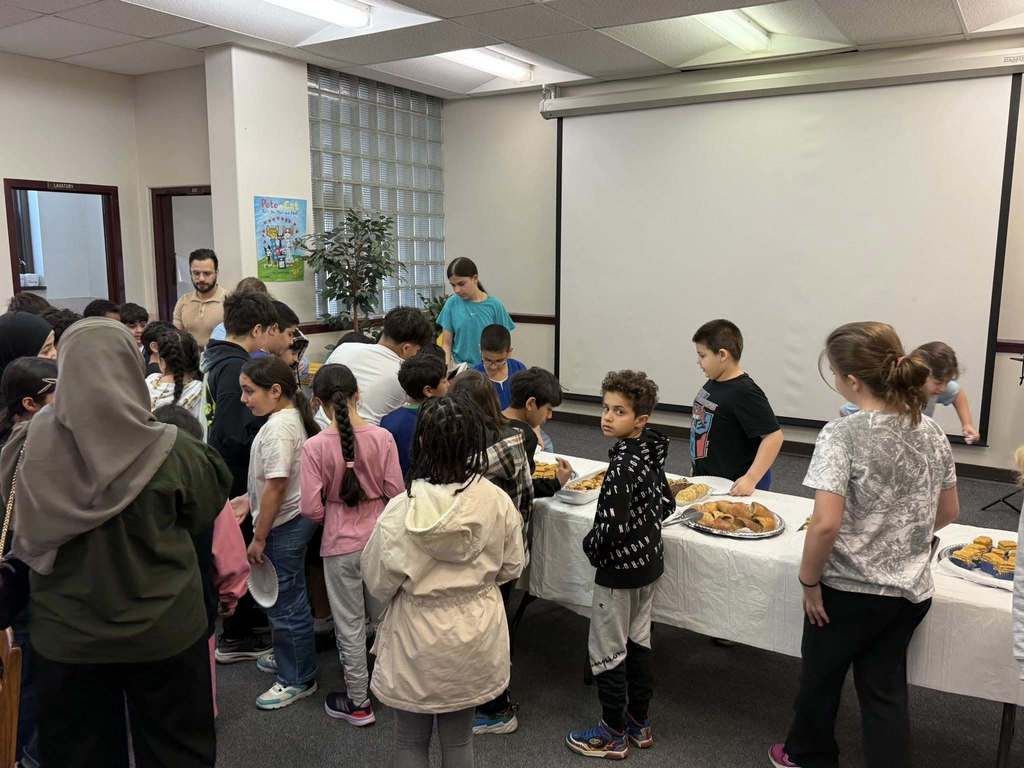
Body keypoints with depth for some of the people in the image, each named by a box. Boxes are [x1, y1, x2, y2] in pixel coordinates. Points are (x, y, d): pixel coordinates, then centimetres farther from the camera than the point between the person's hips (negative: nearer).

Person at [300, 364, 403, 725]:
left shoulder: (315, 446, -16)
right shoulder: (382, 437, -12)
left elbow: (312, 508, -14)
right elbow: (396, 493, -8)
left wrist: (331, 515, 8)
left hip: (341, 545, -2)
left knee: (350, 624, 13)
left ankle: (358, 702, 27)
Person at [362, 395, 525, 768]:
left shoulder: (402, 509, -22)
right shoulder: (496, 500, -16)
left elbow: (378, 583, -10)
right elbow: (511, 568, -2)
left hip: (417, 640, -2)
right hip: (473, 637, 2)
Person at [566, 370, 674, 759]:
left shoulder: (621, 465, -26)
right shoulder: (651, 453, 0)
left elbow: (611, 527, -28)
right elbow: (666, 503, 11)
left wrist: (590, 546, -10)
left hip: (620, 569, -9)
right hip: (650, 563, 9)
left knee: (607, 651, 7)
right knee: (637, 641, 20)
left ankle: (613, 734, 21)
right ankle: (639, 723, 34)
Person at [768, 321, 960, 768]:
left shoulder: (842, 435, -22)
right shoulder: (931, 433, -1)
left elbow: (826, 523, -28)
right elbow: (948, 512, 10)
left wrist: (808, 580, -13)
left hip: (849, 589, -5)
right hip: (911, 590, 5)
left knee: (821, 676, 20)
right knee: (885, 690, 17)